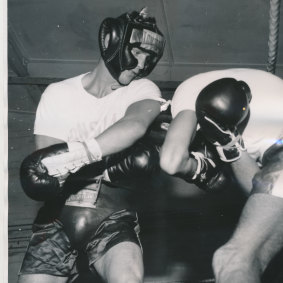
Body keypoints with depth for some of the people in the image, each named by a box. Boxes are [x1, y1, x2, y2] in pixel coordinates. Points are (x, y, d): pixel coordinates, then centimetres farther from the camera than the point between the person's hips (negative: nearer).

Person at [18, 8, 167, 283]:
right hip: (59, 211, 2)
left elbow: (135, 124, -21)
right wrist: (117, 165, -16)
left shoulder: (143, 90, 2)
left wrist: (78, 153, -36)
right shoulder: (57, 94, 3)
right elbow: (42, 166, -6)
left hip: (113, 212, -1)